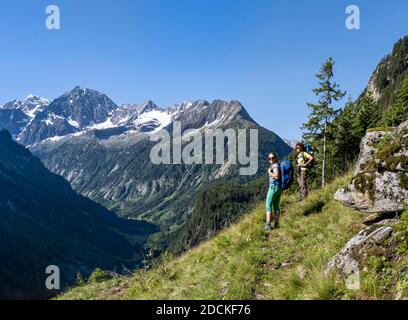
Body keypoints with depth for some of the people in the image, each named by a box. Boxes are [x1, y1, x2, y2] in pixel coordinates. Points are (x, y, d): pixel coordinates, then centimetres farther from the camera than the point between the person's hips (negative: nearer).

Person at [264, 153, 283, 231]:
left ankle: (268, 225, -10)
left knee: (268, 205, -6)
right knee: (276, 206, 14)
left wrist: (269, 172, -14)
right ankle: (276, 224, 17)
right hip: (279, 188, 9)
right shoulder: (278, 165, 16)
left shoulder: (275, 166, -13)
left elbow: (277, 176, -23)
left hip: (274, 187, -9)